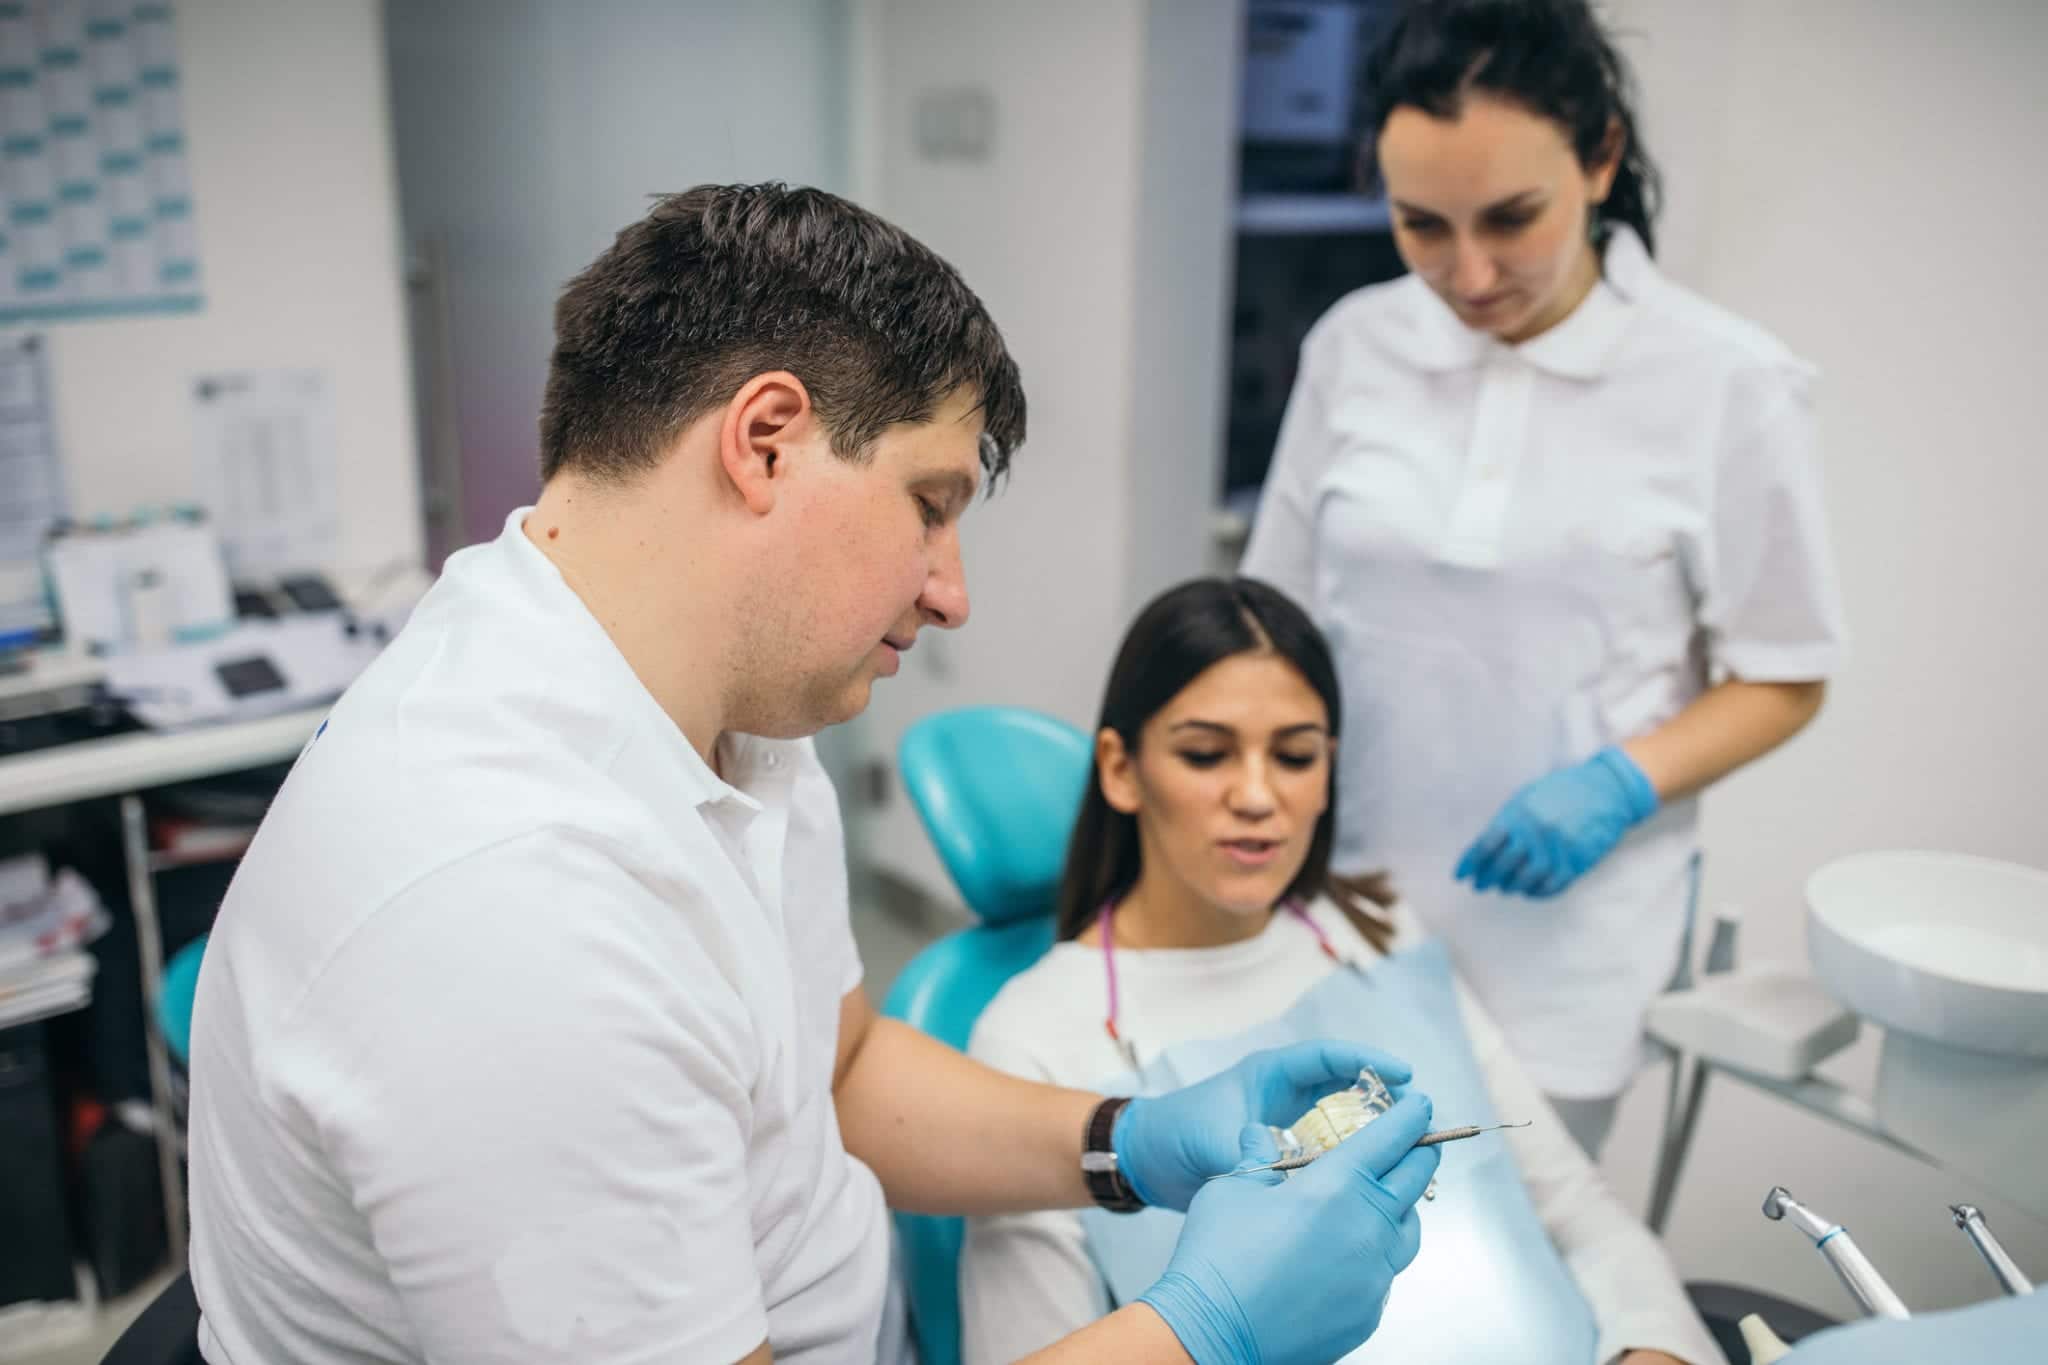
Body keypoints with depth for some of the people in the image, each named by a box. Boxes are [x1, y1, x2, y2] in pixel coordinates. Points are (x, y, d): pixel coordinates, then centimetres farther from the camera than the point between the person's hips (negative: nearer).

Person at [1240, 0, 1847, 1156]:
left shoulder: (1731, 385, -8)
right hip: (1345, 905, 3)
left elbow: (1785, 679, 0)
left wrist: (1624, 783, -16)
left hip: (1562, 924, -2)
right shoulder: (1352, 347, 0)